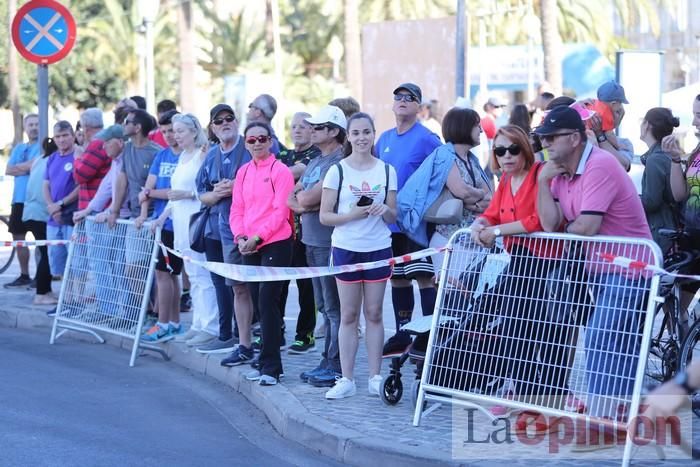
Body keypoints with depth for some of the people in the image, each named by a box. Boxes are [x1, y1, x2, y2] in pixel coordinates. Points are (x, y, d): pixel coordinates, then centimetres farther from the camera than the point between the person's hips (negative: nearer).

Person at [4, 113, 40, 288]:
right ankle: (24, 275, 20)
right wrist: (28, 167, -7)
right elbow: (8, 170, 5)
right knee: (18, 237, 11)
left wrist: (20, 167, -5)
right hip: (19, 199, 7)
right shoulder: (19, 148, 16)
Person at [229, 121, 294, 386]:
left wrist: (257, 237, -17)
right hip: (249, 247, 6)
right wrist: (240, 236, -6)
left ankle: (270, 366, -5)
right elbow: (237, 210, 12)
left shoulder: (280, 171, -6)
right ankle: (267, 362, 16)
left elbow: (280, 211, -12)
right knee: (260, 303, 9)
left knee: (267, 303, -9)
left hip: (275, 245, -6)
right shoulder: (243, 173, 13)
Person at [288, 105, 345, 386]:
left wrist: (303, 197, 2)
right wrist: (301, 203, -5)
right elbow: (291, 195, 16)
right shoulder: (315, 162, 18)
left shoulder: (339, 161, -13)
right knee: (324, 306, 14)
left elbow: (313, 197, -19)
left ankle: (336, 366, -3)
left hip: (330, 244, -10)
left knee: (334, 307, -6)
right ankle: (327, 362, 20)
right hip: (312, 241, 10)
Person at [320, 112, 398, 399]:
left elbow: (393, 218, 9)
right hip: (346, 249, -1)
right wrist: (352, 214, -17)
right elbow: (324, 216, -2)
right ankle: (347, 379, 7)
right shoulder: (337, 171, -1)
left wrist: (385, 210, -13)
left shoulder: (387, 170, 5)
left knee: (374, 314, 5)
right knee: (349, 315, 2)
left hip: (378, 249, 1)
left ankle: (375, 377, 11)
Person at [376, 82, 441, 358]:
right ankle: (402, 335, 22)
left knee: (424, 277, -7)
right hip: (389, 220, 7)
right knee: (397, 277, 13)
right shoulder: (385, 139, 12)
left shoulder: (426, 139, -9)